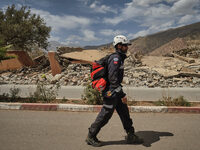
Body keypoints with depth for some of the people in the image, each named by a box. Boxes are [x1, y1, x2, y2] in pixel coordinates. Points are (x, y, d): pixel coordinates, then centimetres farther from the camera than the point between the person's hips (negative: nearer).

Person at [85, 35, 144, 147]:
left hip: (115, 92, 10)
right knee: (105, 116, 1)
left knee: (125, 113, 13)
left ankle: (131, 136, 25)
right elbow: (112, 78, -26)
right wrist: (122, 94, -26)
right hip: (111, 92, -10)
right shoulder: (115, 58, -17)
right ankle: (91, 137, 17)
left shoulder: (120, 58, 14)